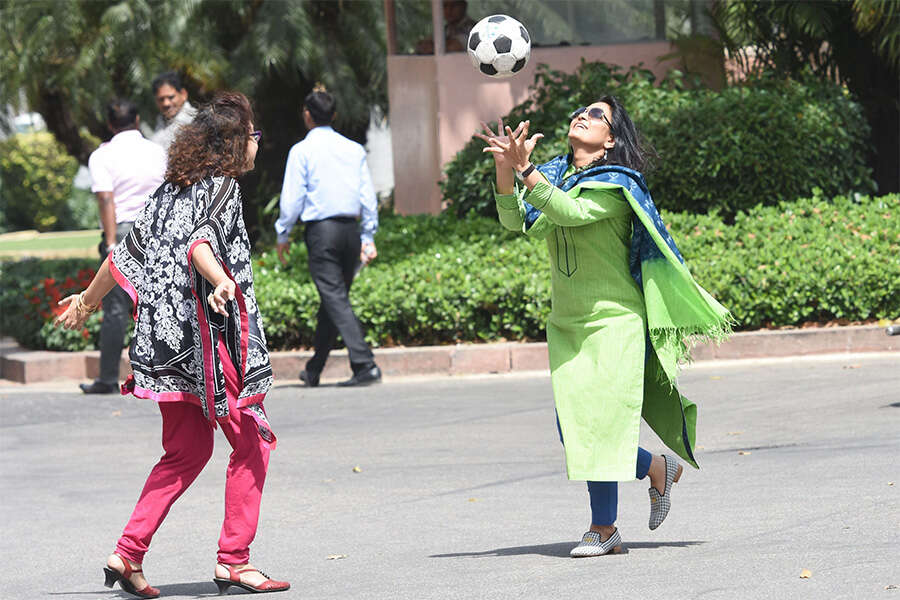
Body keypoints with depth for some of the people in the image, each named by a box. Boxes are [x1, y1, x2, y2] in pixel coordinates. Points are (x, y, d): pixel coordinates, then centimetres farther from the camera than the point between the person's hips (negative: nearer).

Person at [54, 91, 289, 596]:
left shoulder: (173, 190, 14)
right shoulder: (222, 186, -7)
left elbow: (129, 252, 20)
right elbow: (200, 243, -25)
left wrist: (88, 301, 33)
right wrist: (221, 283, -44)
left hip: (166, 340, 8)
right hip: (208, 335, -8)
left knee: (187, 451, 14)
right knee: (251, 442, 3)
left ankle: (128, 554, 7)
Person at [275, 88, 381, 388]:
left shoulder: (302, 150, -4)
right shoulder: (354, 149, 10)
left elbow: (292, 196, -5)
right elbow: (368, 196, 9)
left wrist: (283, 234, 7)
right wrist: (368, 237, 15)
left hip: (321, 228, -6)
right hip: (350, 228, 6)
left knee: (336, 299, -9)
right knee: (334, 298, 14)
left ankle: (365, 365, -22)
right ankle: (313, 371, 24)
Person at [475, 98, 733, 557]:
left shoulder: (615, 187, -11)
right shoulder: (555, 175, 9)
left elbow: (570, 213, -29)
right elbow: (516, 220, -5)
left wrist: (525, 169, -36)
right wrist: (505, 169, -19)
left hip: (615, 320, -7)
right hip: (567, 324, 7)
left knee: (600, 421, -7)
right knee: (571, 430, 5)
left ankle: (603, 528, 3)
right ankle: (658, 467, 26)